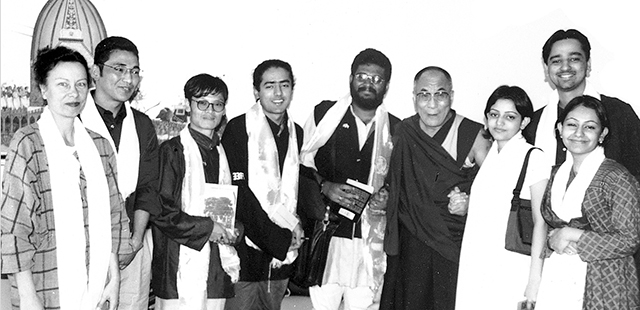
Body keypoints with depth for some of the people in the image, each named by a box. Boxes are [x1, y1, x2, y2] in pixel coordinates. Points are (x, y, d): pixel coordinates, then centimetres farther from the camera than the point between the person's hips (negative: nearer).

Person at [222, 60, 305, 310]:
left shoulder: (297, 134, 13)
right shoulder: (238, 129, -5)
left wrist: (296, 228, 2)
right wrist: (277, 236, -14)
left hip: (282, 253, 5)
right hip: (247, 250, -5)